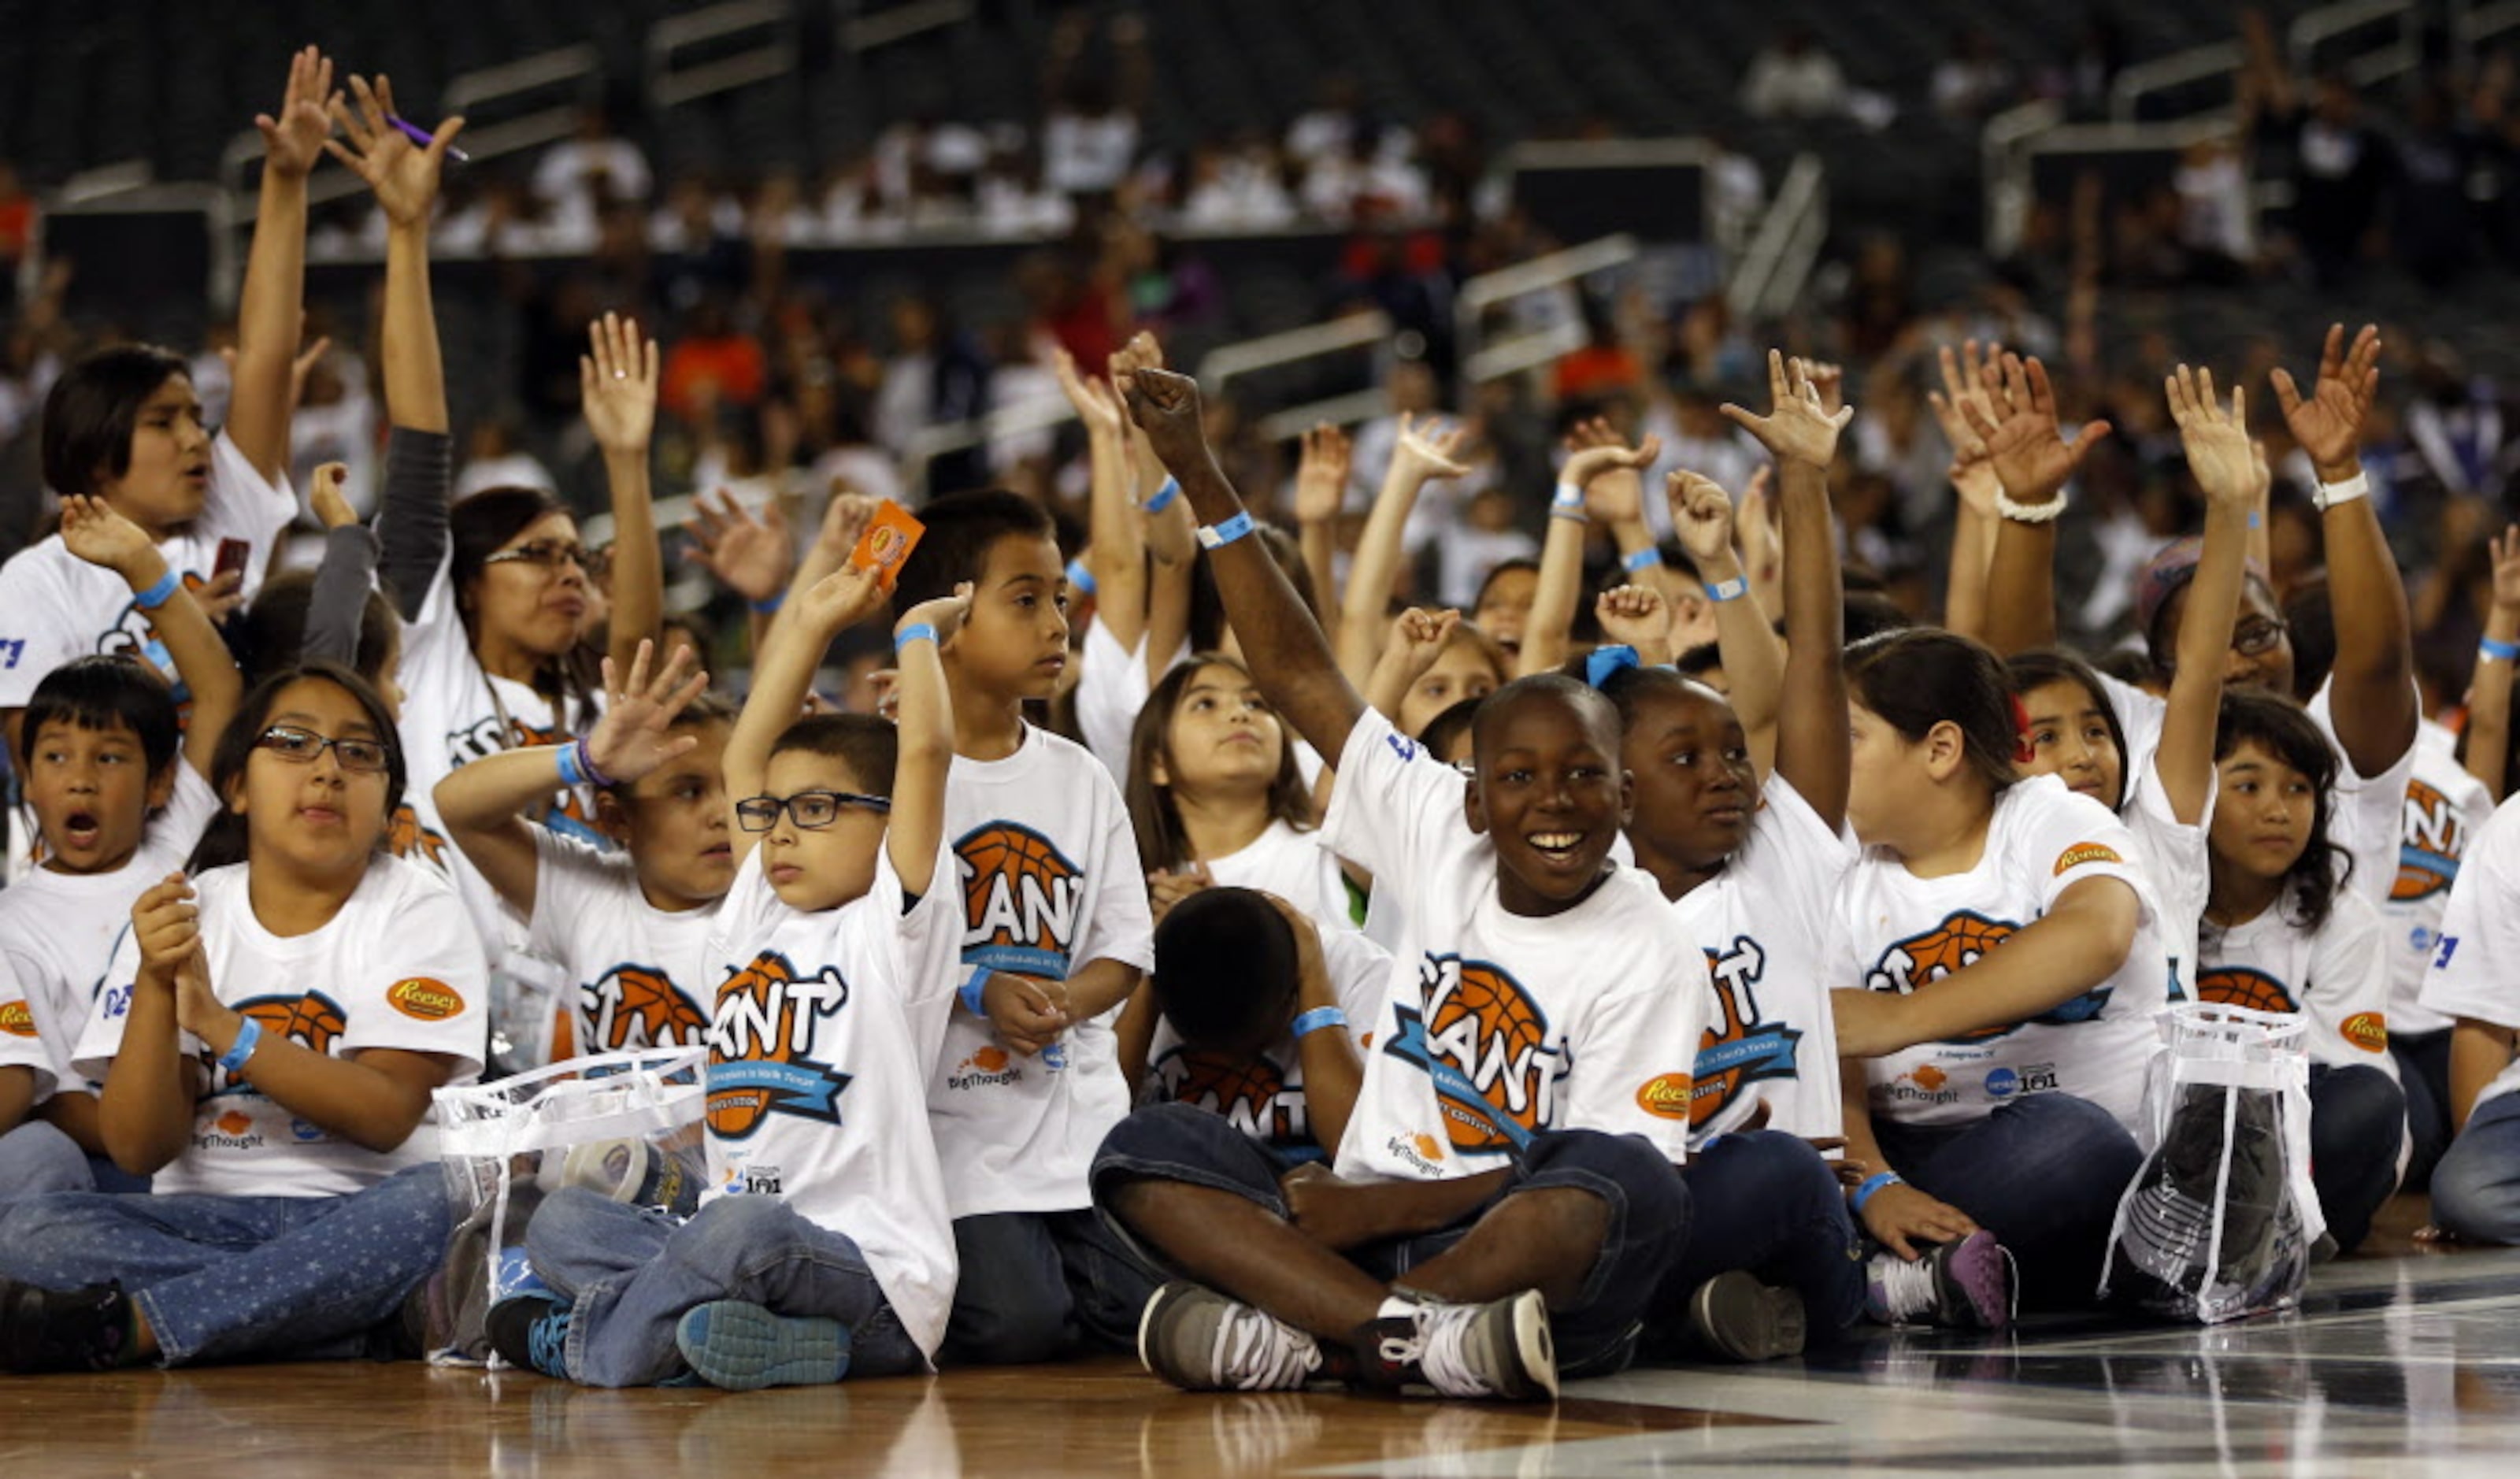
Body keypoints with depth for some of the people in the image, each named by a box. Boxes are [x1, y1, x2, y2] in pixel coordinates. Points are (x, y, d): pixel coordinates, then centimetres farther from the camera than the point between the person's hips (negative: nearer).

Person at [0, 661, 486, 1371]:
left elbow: (388, 1116, -12)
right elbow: (138, 1150, -2)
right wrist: (154, 985, -16)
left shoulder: (415, 911, 2)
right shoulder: (182, 915, 6)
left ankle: (126, 1324, -32)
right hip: (207, 1220, 2)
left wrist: (221, 1025, -19)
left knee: (452, 1198, -35)